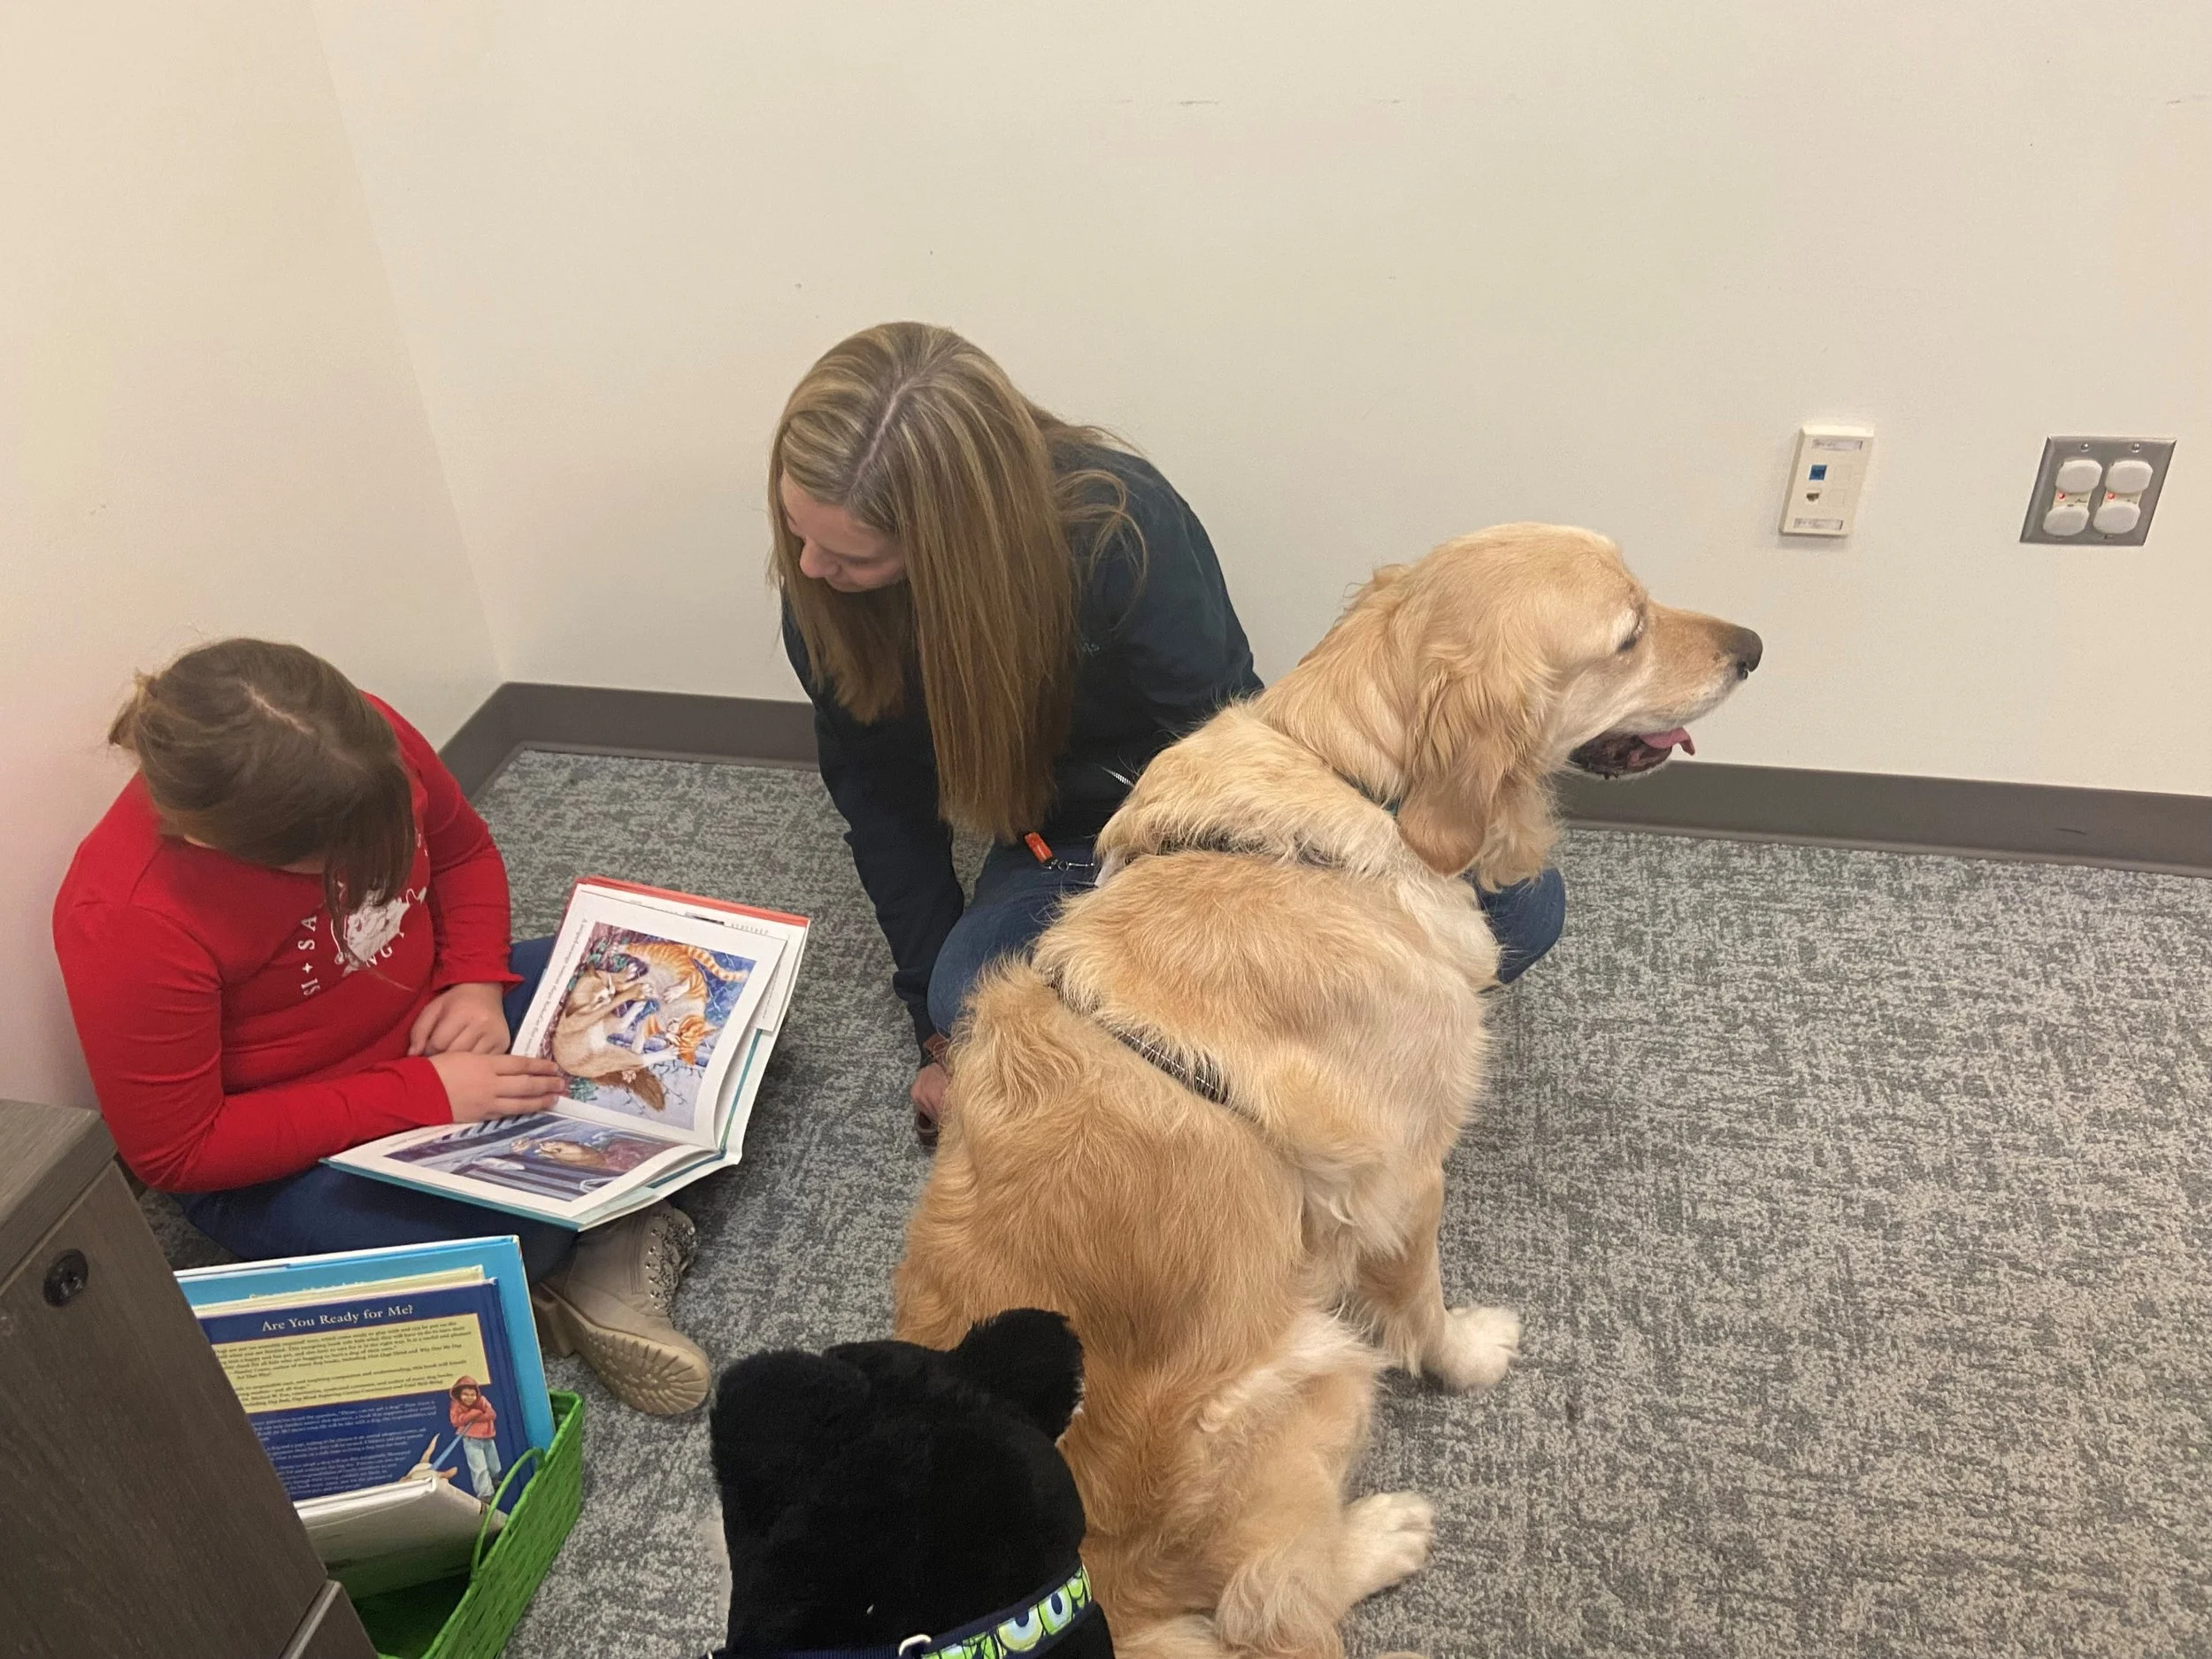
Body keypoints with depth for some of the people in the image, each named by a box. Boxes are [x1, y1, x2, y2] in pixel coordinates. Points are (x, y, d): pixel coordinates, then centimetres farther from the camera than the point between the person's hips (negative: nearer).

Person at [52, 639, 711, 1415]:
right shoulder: (127, 920, -31)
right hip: (291, 1151, -6)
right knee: (515, 1232, -33)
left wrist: (477, 980, -14)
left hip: (443, 1022, 6)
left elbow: (464, 851, 4)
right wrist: (420, 1096, -28)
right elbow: (174, 1152, -24)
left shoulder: (363, 745, -18)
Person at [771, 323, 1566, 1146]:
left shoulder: (1122, 530, -29)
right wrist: (939, 1030, -3)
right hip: (1064, 841, 2)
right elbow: (885, 805, -4)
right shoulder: (824, 596, -17)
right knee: (971, 997, -34)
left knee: (1517, 899, -23)